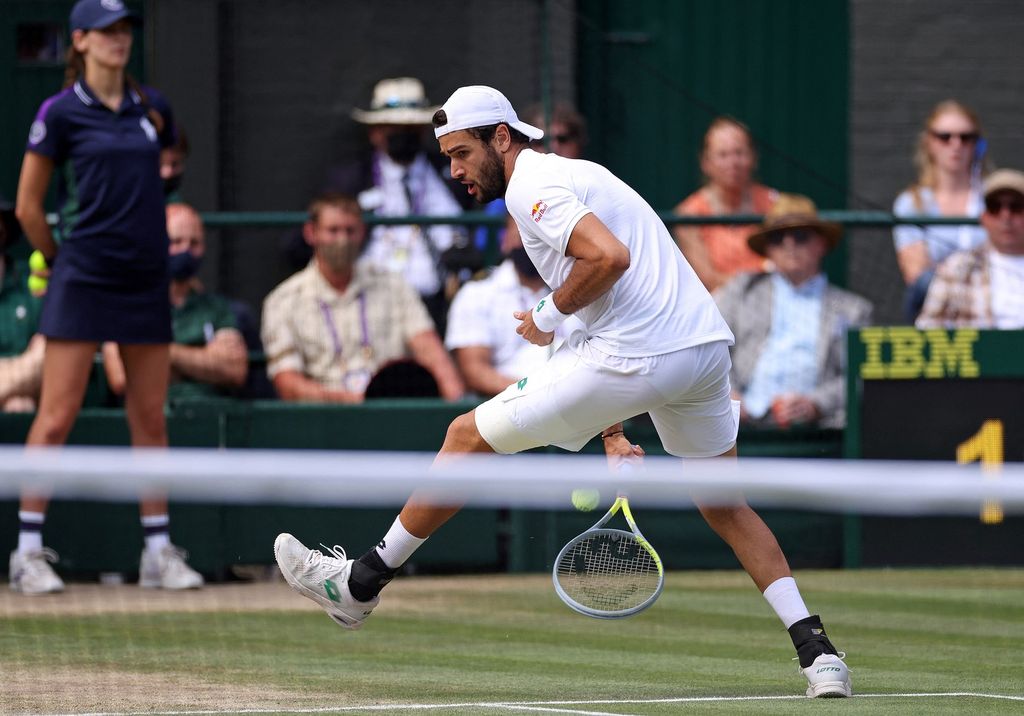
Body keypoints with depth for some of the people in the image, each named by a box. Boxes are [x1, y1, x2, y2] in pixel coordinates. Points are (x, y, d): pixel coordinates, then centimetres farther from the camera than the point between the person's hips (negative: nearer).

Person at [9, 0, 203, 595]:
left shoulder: (153, 107, 9)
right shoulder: (62, 113, -4)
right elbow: (28, 207, 0)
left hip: (147, 279, 5)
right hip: (83, 279, -5)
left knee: (151, 418, 6)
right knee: (57, 417, -5)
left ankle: (159, 550, 12)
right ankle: (30, 550, 0)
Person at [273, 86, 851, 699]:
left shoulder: (531, 185, -5)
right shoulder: (575, 174, 26)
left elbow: (609, 257, -23)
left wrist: (550, 314, -6)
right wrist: (613, 432, 27)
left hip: (638, 355, -9)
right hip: (708, 345, 9)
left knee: (469, 437, 5)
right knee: (725, 508, 23)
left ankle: (359, 585, 15)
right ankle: (817, 651, 10)